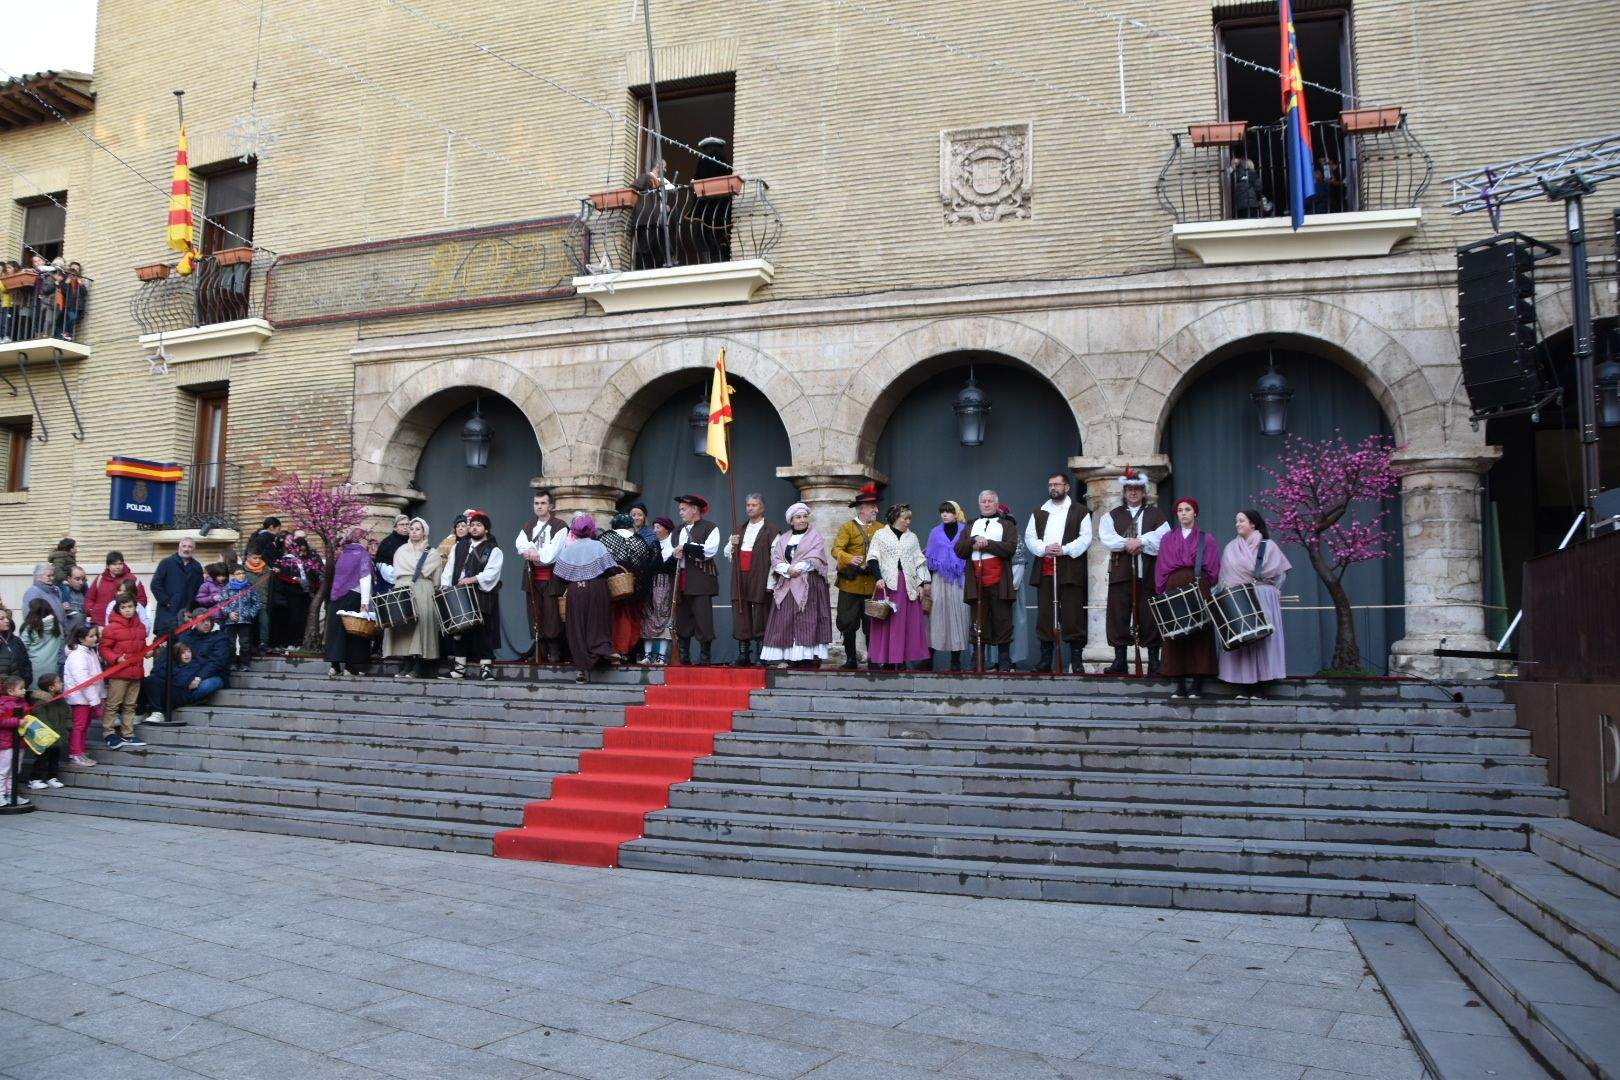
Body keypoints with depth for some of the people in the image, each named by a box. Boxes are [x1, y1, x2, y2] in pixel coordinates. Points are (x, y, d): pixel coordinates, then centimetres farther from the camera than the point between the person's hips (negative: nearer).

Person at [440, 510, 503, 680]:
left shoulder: (493, 550, 3)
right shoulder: (458, 547, 18)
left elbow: (492, 572, -10)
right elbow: (449, 568, 12)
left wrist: (472, 579, -22)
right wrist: (445, 586, -2)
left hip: (482, 597, -4)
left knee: (483, 632, -5)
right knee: (460, 629, 5)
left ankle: (485, 667, -1)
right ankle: (459, 666, 10)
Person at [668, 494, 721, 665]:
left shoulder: (710, 528, 1)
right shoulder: (678, 530, 22)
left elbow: (710, 550, -14)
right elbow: (666, 551, 15)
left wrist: (685, 548, -12)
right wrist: (674, 554, -7)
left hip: (701, 581, -6)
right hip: (680, 581, 7)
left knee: (703, 620, -6)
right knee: (682, 619, 9)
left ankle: (705, 657, 0)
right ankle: (684, 656, 17)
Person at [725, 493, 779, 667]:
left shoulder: (770, 530, 0)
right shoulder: (740, 530, 19)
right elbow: (728, 555, 22)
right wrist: (732, 545, 0)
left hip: (760, 580, -5)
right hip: (740, 579, 5)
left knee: (760, 617, -4)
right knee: (741, 615, 3)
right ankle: (743, 655, 7)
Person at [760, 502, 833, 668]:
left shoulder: (815, 538, 8)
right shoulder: (783, 539, 18)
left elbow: (814, 560, -5)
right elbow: (776, 559, 5)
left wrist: (797, 568, -13)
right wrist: (787, 569, -12)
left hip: (808, 586, -4)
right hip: (785, 586, 4)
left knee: (807, 622, -10)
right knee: (786, 622, -3)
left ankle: (809, 657, -12)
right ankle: (790, 658, -2)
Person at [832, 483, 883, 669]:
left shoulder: (881, 528, 12)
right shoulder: (847, 527, 3)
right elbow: (836, 549, -9)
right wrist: (850, 559, -27)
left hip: (873, 584, 2)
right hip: (851, 584, -2)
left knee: (871, 624, 3)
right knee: (848, 624, 3)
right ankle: (851, 659, 14)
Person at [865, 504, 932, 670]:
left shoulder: (912, 537, 16)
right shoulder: (880, 535, 6)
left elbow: (919, 562, 14)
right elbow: (872, 558, -1)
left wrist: (921, 584, 5)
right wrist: (878, 578, -14)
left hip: (908, 584, 3)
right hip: (887, 583, -3)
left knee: (907, 622, -1)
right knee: (886, 622, -4)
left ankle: (902, 661, 2)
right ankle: (886, 660, -2)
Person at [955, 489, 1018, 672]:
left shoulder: (1007, 525, 12)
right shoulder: (971, 526, 21)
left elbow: (1010, 547, -6)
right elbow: (959, 550, 8)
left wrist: (986, 543, -10)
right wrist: (974, 541, -8)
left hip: (999, 583, -2)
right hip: (976, 583, 2)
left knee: (1002, 622, -1)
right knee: (979, 624, 4)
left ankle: (1004, 664, 6)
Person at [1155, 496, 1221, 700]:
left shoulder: (1206, 539, 10)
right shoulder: (1167, 539, 14)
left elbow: (1213, 569, 7)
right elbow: (1160, 568, 10)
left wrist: (1205, 589, -3)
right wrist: (1161, 593, 2)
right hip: (1174, 589, 1)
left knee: (1199, 636, -4)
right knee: (1175, 636, -2)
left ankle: (1197, 685, 0)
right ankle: (1180, 685, 1)